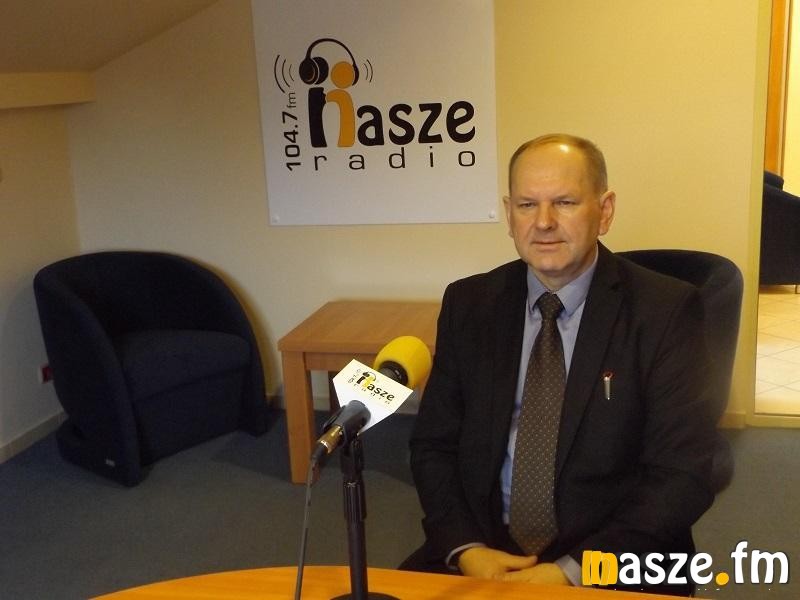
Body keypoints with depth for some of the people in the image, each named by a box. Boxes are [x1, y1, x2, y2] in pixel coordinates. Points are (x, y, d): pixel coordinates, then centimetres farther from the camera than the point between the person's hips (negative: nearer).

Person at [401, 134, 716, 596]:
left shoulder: (665, 310, -7)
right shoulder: (469, 303, 2)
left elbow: (682, 474, -10)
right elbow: (434, 444, 5)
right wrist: (466, 548, -11)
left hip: (616, 560, -1)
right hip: (485, 550, 2)